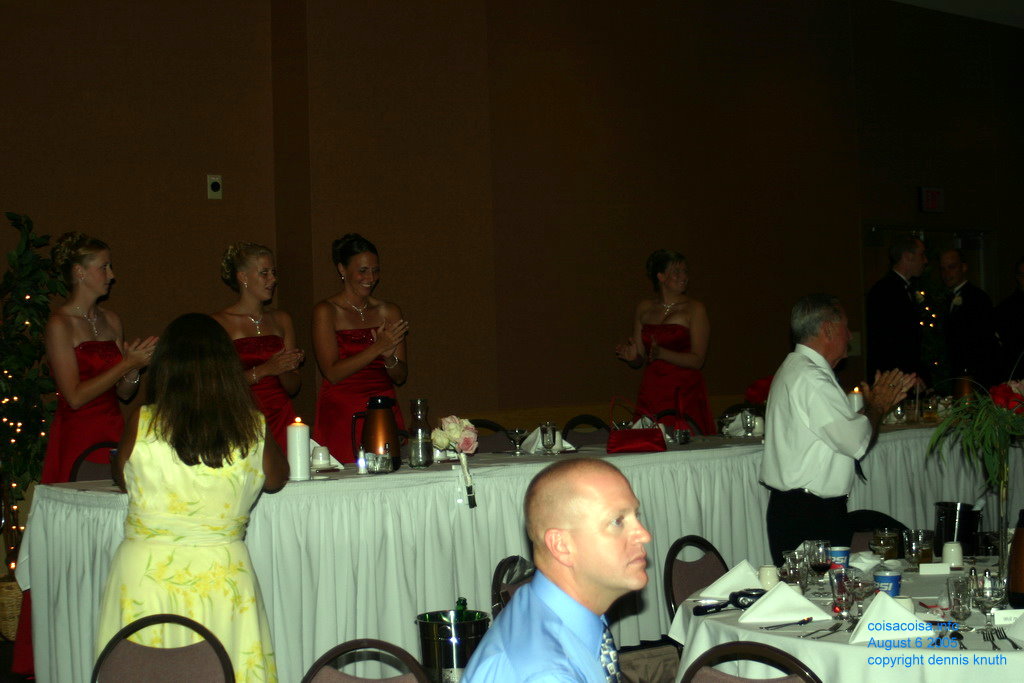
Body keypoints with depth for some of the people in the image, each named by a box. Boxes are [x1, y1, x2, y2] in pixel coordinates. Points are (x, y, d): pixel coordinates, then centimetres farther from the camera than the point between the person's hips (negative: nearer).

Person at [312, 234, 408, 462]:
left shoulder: (389, 312, 10)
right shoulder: (326, 311, -2)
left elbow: (401, 377, 9)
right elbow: (333, 373, -11)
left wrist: (389, 357, -12)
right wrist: (378, 348, -17)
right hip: (341, 415, -3)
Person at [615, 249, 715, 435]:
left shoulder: (694, 308, -1)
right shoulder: (644, 308, 12)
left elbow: (697, 360, -9)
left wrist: (661, 353, -20)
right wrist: (633, 357, -7)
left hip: (685, 395, -3)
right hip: (651, 395, 3)